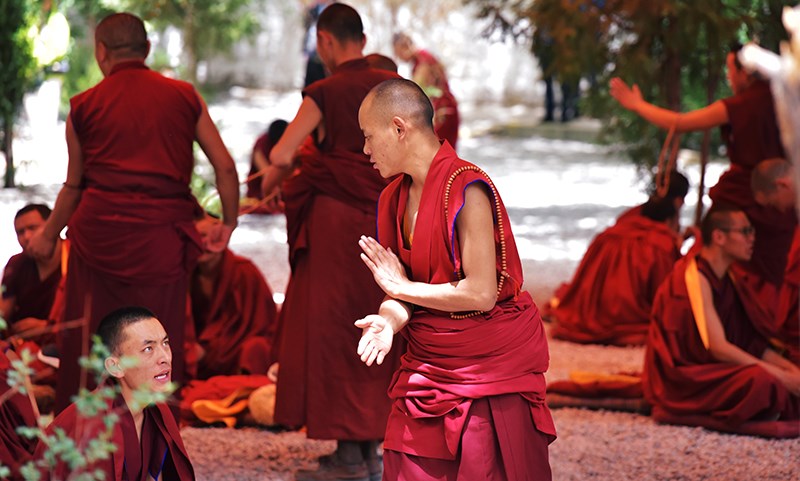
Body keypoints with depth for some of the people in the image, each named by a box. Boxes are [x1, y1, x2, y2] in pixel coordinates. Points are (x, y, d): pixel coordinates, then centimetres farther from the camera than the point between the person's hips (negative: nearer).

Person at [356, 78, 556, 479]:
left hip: (490, 363, -7)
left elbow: (481, 293, -22)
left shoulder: (467, 190, -18)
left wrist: (402, 287, -12)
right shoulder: (395, 197, 6)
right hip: (427, 363, 7)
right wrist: (389, 319, -17)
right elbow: (405, 292, 7)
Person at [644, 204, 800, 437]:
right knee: (759, 380, -31)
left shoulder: (727, 279, 13)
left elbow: (752, 343, 12)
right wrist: (781, 375, -22)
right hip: (682, 381, -8)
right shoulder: (695, 278, -16)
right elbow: (718, 348, -22)